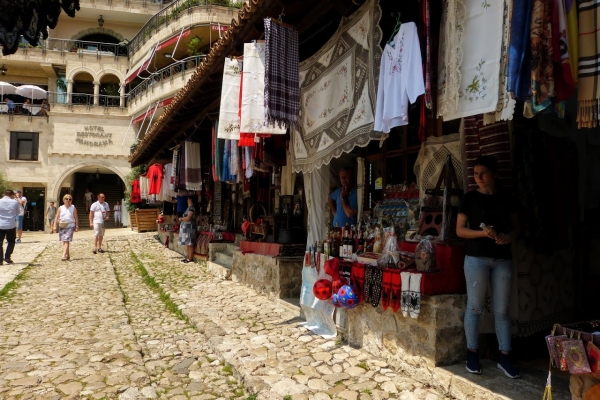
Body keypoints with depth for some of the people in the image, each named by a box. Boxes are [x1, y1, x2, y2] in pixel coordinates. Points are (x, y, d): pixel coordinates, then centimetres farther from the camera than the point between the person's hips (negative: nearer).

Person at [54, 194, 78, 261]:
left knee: (66, 241, -12)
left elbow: (76, 218, 3)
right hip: (62, 226, 4)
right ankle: (68, 255, 21)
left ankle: (64, 255, -17)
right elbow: (57, 218, 10)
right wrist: (55, 226, 2)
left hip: (70, 226, -3)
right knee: (64, 241, 9)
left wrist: (77, 226, -1)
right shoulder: (60, 208, 9)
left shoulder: (73, 208, 3)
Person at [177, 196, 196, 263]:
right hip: (186, 227, 10)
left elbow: (188, 218, -21)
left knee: (190, 243, -6)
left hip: (189, 227, -10)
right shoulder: (189, 208, 17)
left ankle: (190, 258, -3)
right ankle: (188, 257, 17)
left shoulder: (192, 208, -13)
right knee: (188, 243, 12)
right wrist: (181, 218, 8)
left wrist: (181, 219, -6)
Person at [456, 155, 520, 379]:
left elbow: (516, 228, 12)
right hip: (476, 258, -2)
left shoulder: (507, 199, 8)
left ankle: (505, 357, 15)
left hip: (503, 259, 3)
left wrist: (508, 237, -10)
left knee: (502, 309, 7)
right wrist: (482, 233, -18)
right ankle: (472, 353, 15)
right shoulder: (470, 198, 0)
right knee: (474, 306, 3)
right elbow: (460, 230, -2)